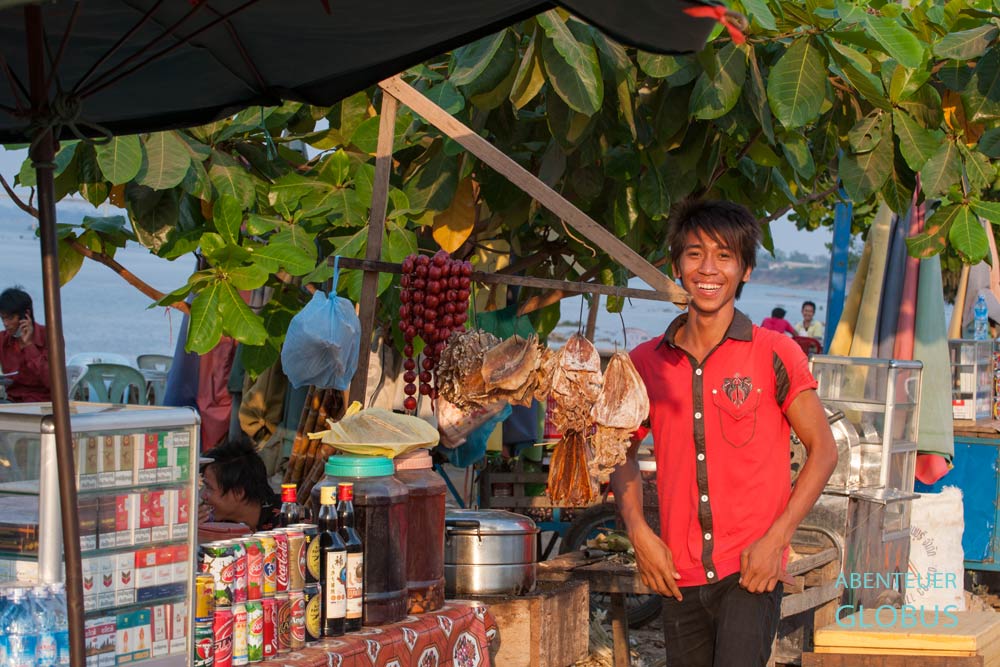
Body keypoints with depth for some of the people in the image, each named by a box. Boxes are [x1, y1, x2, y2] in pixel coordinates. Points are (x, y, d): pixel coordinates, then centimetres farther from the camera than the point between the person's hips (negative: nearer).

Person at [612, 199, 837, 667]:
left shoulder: (775, 356, -3)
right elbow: (622, 452, 18)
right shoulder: (647, 363, 6)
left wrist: (775, 539, -9)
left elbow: (822, 450, 1)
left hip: (751, 571, -4)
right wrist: (638, 532, 2)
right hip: (680, 576, 4)